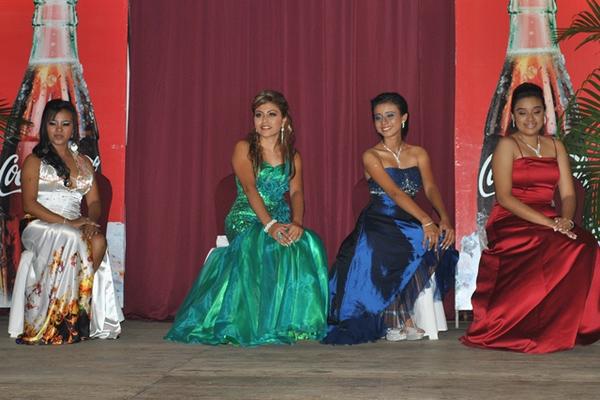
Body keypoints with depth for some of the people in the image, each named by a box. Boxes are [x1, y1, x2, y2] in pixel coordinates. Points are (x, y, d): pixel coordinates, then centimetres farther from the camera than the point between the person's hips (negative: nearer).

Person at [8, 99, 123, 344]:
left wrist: (91, 221, -12)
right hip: (41, 227, -4)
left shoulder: (84, 163, 20)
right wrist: (66, 222, -18)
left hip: (77, 228, 4)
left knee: (98, 241, -31)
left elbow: (95, 201, 12)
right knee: (72, 240, -36)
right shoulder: (34, 161, 5)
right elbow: (29, 204, -7)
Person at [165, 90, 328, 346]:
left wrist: (297, 223, -23)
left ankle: (292, 321, -22)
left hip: (281, 221, 3)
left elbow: (296, 193, 0)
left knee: (307, 245, -29)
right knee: (267, 247, -36)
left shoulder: (293, 157, 15)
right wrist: (269, 225, -28)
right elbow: (250, 189, -12)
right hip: (246, 221, -3)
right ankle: (260, 323, -26)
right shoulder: (244, 149, 4)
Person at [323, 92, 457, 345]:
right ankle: (401, 318, -11)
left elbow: (430, 188, -3)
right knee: (405, 253, -32)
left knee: (436, 244, -26)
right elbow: (394, 193, -16)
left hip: (409, 223, 4)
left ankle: (398, 318, -11)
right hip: (379, 224, -4)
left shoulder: (418, 154, 12)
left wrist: (444, 218, -24)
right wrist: (425, 221, -29)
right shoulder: (371, 156, -2)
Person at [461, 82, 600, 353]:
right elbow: (504, 197, -11)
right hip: (511, 223, -5)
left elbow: (568, 194, 9)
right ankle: (543, 330, -22)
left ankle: (571, 327, -17)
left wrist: (565, 220, -15)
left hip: (549, 221, 5)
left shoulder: (555, 146, 17)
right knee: (562, 248, -32)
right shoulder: (507, 145, 1)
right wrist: (547, 223, -20)